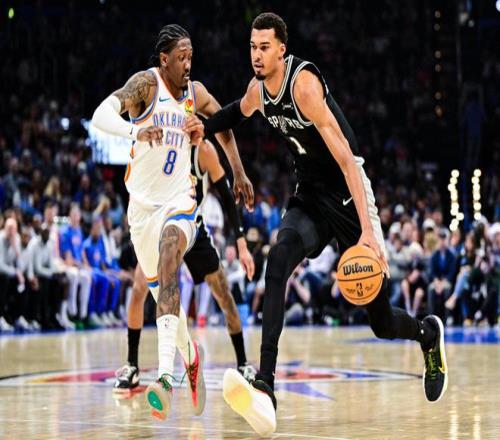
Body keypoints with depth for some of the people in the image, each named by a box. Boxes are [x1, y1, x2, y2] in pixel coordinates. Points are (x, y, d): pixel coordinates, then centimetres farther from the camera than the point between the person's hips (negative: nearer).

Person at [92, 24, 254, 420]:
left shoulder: (196, 93, 1)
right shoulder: (146, 83, -12)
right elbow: (101, 115, -30)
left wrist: (239, 173, 22)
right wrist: (136, 131, -48)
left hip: (179, 199, 0)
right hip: (142, 203, 0)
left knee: (169, 251, -30)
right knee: (160, 289, 10)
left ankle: (166, 375, -42)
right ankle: (190, 357, 41)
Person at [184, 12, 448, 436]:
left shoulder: (303, 83, -24)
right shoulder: (258, 89, -1)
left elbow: (346, 159, -30)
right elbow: (240, 112, 29)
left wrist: (368, 231, -37)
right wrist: (204, 128, 10)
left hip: (347, 196, -6)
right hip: (309, 197, 6)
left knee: (382, 323, 4)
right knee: (278, 262, -29)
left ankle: (429, 333, 42)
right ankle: (265, 388, -38)